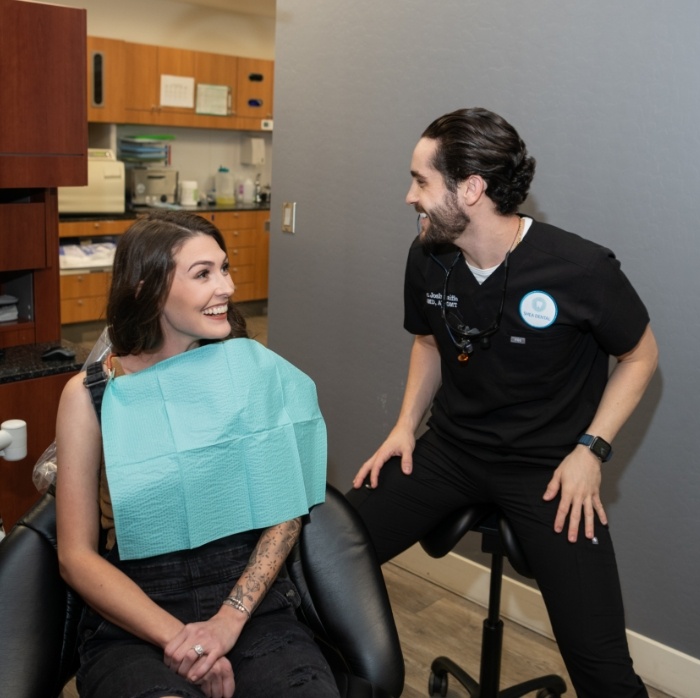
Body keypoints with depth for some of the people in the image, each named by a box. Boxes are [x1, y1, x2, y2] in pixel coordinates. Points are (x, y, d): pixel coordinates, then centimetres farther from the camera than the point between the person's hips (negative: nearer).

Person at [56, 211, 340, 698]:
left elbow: (285, 514, 2)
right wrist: (177, 638, -13)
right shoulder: (91, 396, -1)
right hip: (133, 623, -2)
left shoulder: (257, 371, 0)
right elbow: (78, 556, -1)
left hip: (253, 606, 2)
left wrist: (230, 618, -12)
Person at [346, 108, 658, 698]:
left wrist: (590, 450, -12)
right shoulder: (427, 257, -4)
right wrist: (407, 424, 2)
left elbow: (639, 356, -2)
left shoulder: (582, 270, -18)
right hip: (450, 449, 4)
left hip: (548, 465, -3)